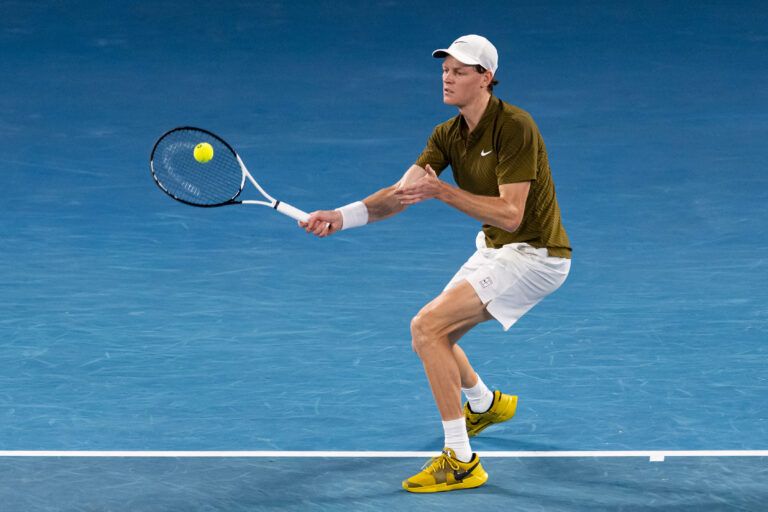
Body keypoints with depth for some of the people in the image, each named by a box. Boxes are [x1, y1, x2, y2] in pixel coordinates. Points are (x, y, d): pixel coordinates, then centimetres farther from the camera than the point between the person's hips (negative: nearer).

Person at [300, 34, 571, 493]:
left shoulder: (514, 127, -23)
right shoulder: (448, 135, 1)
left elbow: (511, 214, -27)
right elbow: (402, 194, -9)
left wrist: (441, 191, -33)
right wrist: (340, 217, -24)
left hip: (534, 254, -9)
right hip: (495, 249, 9)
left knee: (428, 326, -20)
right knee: (434, 336, 19)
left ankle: (461, 463, -16)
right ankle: (486, 404, 52)